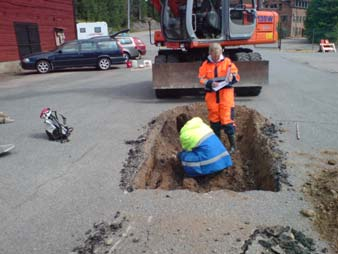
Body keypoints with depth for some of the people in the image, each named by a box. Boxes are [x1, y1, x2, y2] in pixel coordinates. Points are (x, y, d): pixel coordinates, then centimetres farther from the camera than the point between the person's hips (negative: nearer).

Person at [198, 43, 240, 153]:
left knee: (227, 118, -8)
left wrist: (231, 78, -21)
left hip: (225, 94, -2)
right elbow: (201, 79, 1)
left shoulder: (227, 62, 4)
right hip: (212, 95, 2)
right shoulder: (205, 64, 6)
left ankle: (233, 144, 3)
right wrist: (210, 83, -18)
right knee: (214, 118, 10)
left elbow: (236, 76, 2)